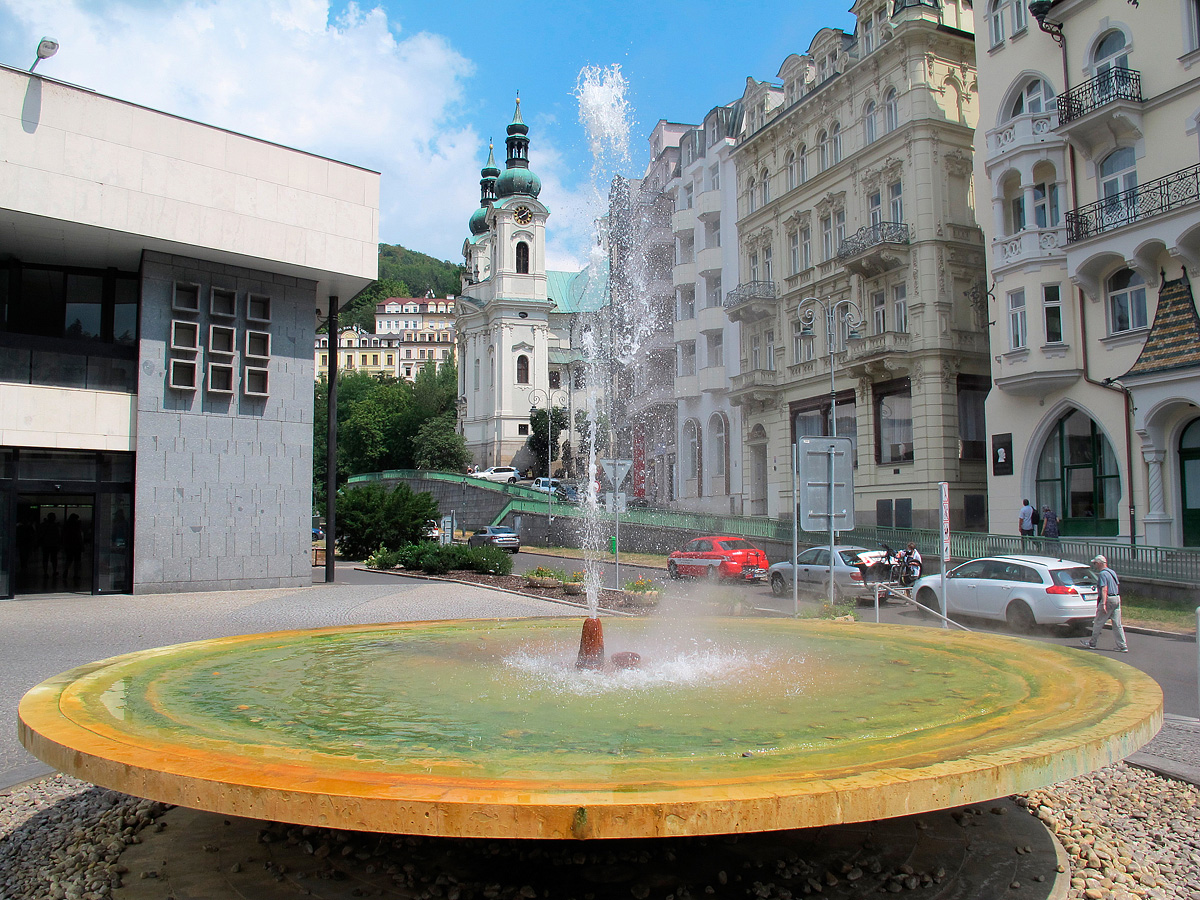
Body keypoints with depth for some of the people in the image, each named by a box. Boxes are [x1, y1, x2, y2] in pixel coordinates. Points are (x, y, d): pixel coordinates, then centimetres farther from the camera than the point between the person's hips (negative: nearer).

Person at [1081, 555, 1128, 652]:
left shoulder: (1103, 574, -12)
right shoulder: (1112, 572, 15)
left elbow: (1104, 589, -21)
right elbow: (1117, 585, 20)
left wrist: (1103, 604, -27)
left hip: (1108, 599, -9)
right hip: (1117, 598, 9)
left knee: (1098, 622, 3)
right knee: (1117, 624, 8)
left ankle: (1092, 643, 13)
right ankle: (1122, 646, 6)